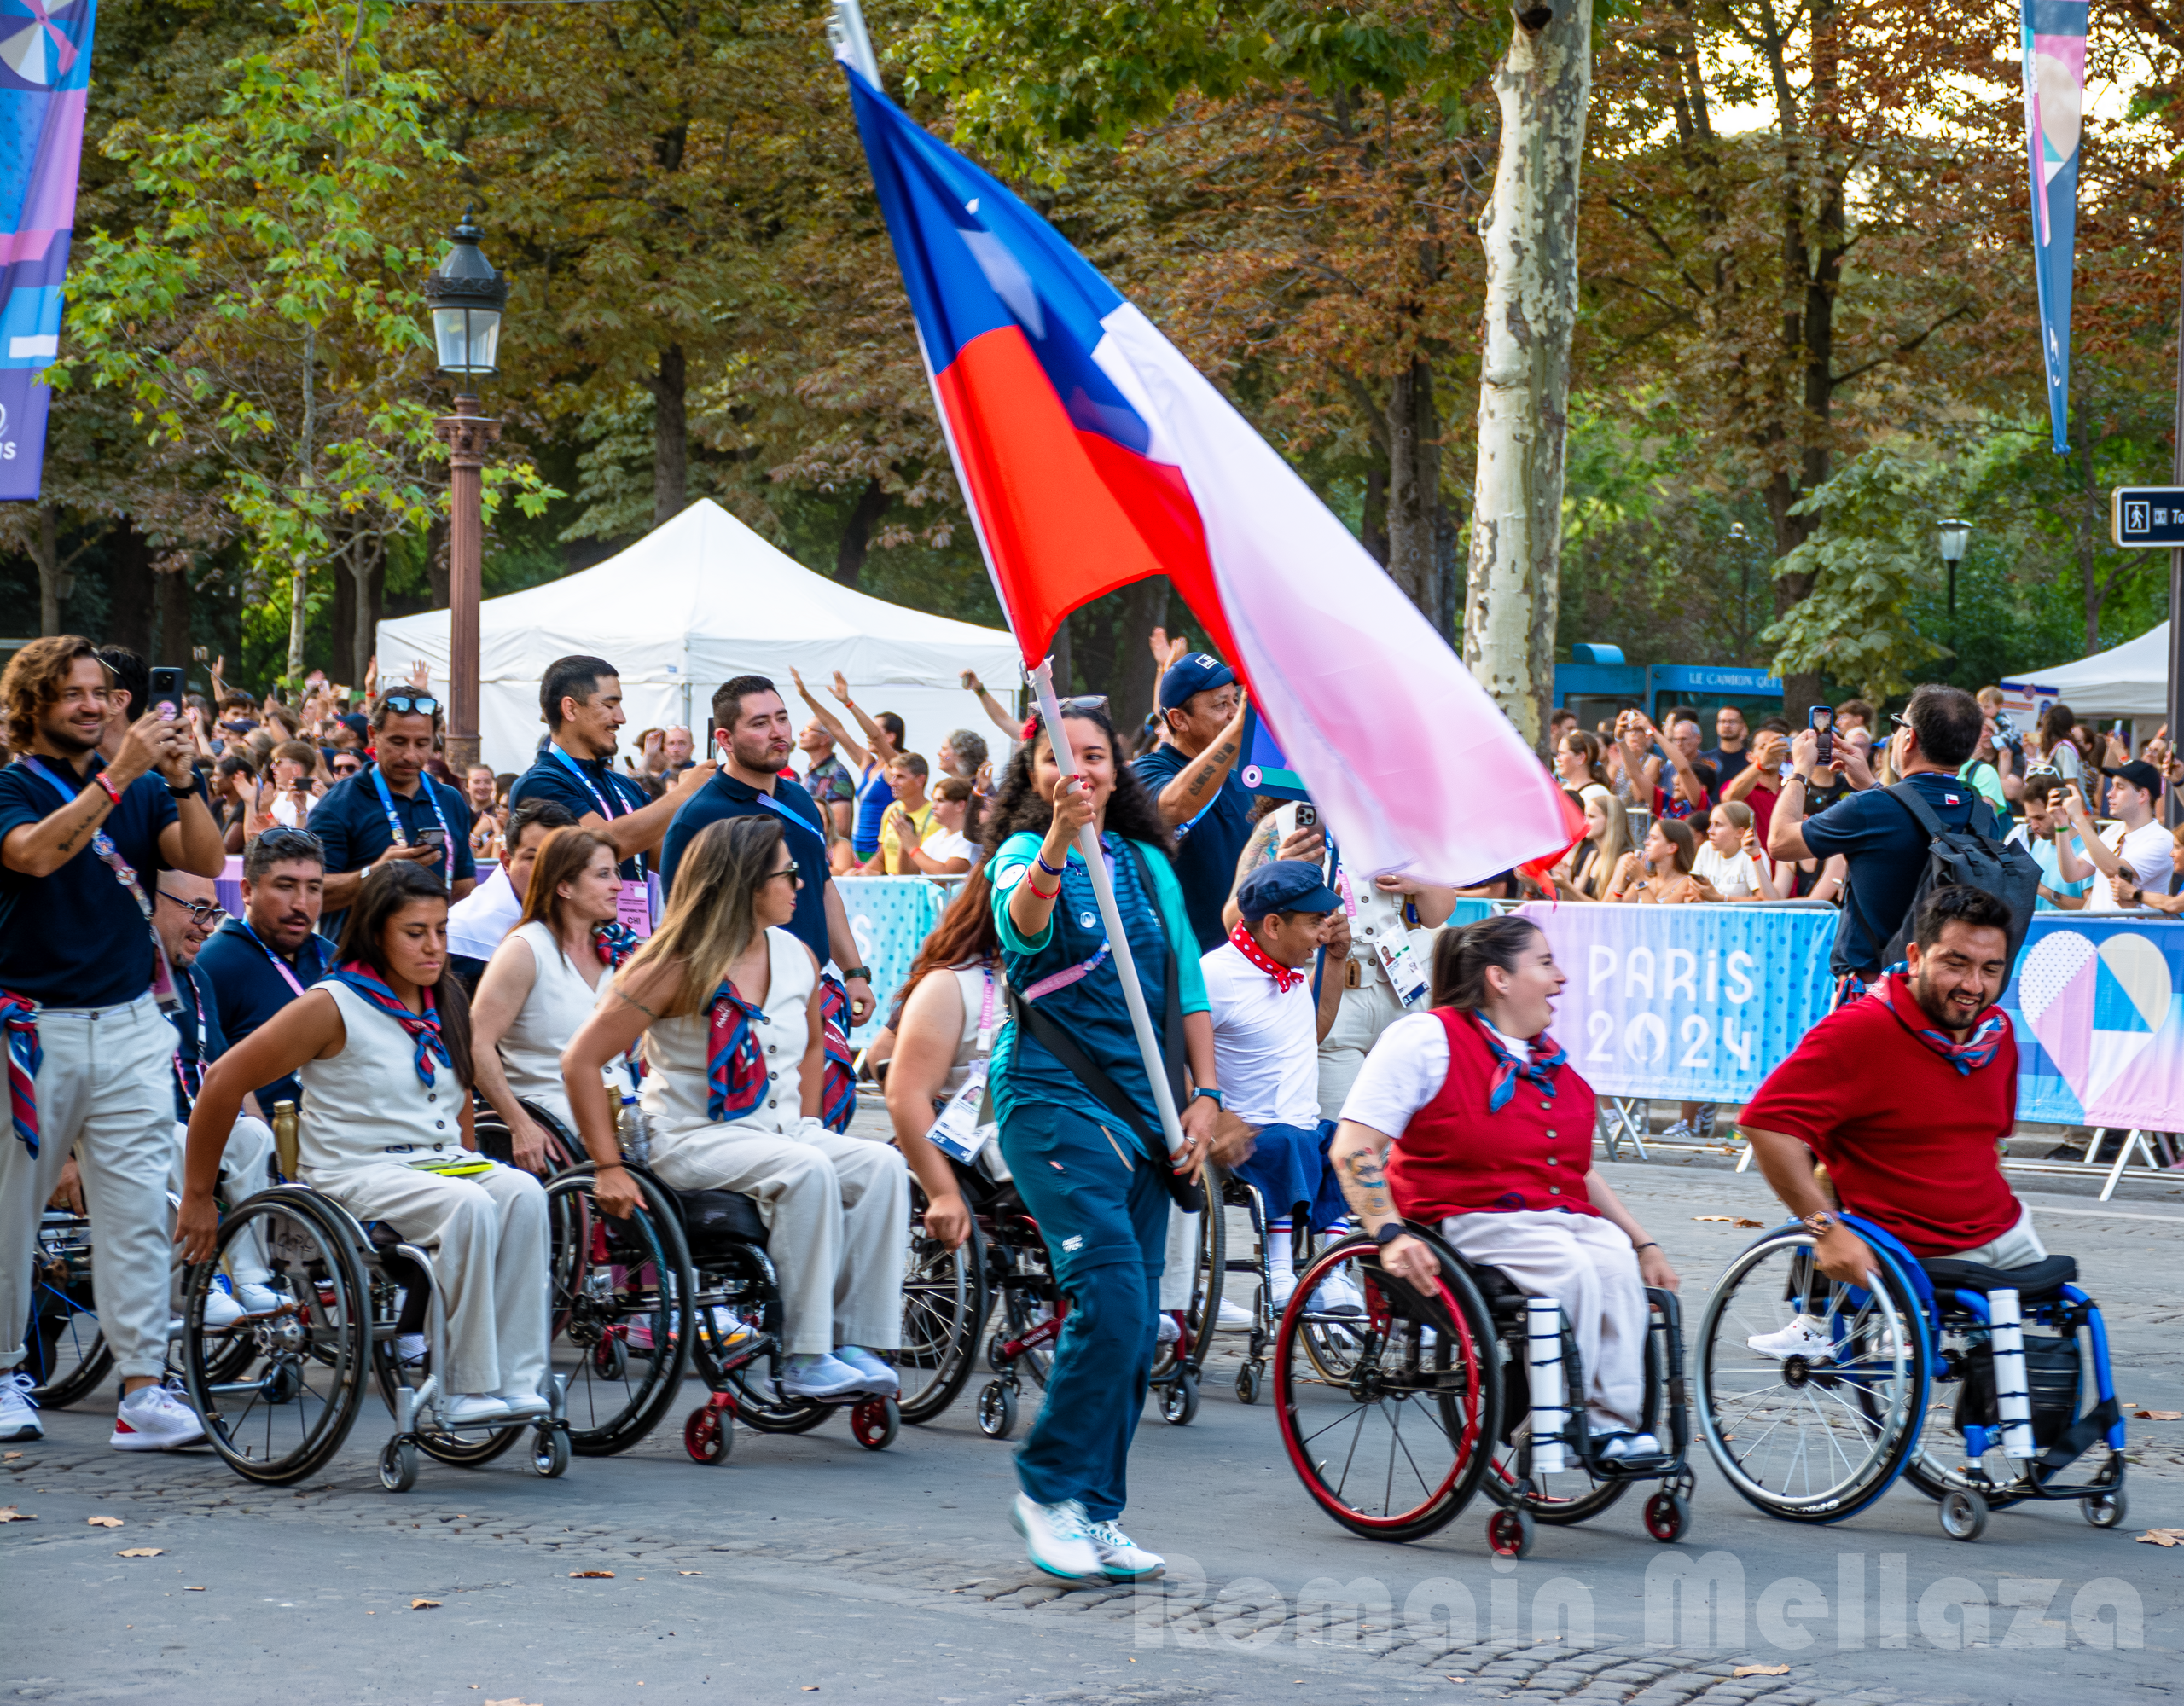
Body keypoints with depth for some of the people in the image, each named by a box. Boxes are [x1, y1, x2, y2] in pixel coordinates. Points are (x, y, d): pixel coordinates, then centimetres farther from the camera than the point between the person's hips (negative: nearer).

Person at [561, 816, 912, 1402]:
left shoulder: (798, 958, 8)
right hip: (694, 1139, -7)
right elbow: (581, 1062, -11)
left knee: (882, 1165, -21)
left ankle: (857, 1344, -22)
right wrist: (609, 1169, -14)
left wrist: (808, 1123, 14)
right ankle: (804, 1362, -31)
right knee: (807, 1171, -35)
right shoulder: (678, 970, -11)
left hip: (780, 1133, 7)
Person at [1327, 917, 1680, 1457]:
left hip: (1565, 1218, 7)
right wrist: (1389, 1235, -24)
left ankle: (1613, 1423, -27)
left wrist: (1643, 1243, 16)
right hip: (1473, 1222, -6)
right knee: (1571, 1269, -33)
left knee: (1617, 1264, -26)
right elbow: (1353, 1147, -11)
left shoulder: (1550, 1060, 21)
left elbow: (1581, 1172, 27)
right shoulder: (1427, 1038, -4)